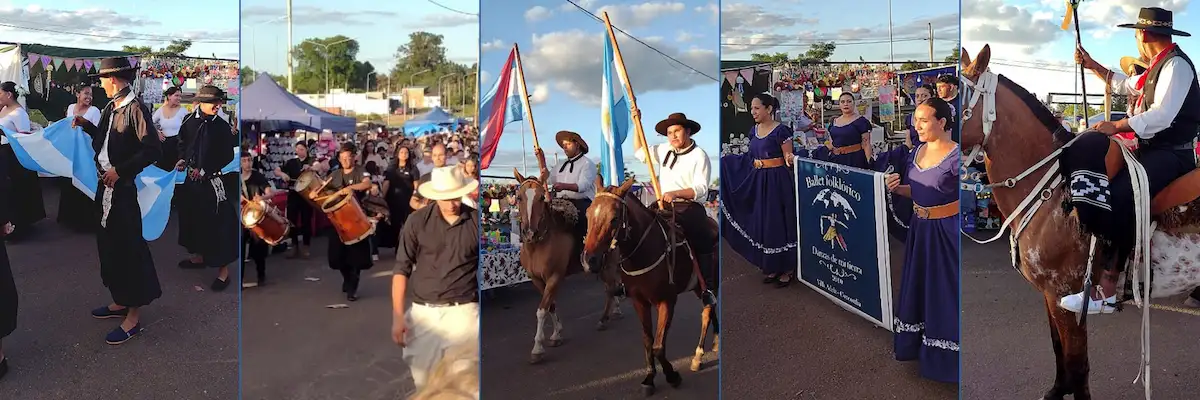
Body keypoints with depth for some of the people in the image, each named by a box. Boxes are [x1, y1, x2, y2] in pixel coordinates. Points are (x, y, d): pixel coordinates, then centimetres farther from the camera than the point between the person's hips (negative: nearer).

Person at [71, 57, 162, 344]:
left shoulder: (135, 108, -16)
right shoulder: (110, 108, 9)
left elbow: (153, 150, -22)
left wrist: (120, 170, -21)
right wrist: (85, 125, 16)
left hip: (124, 189, -9)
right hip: (106, 186, 9)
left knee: (128, 249, -2)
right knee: (108, 246, 17)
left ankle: (134, 316, 9)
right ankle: (121, 302, 33)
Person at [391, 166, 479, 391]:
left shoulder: (476, 222, -1)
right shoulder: (417, 221, 0)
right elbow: (402, 269, 2)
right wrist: (397, 316, -4)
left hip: (464, 312, -1)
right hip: (423, 313, 1)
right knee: (424, 384, 7)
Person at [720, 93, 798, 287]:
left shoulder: (781, 130, -13)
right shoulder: (754, 130, 9)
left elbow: (787, 157, -11)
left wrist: (790, 159, -34)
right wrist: (726, 160, 16)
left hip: (777, 181, -8)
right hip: (757, 182, 8)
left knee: (779, 223, -2)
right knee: (762, 224, 11)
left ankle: (787, 268, 11)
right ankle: (771, 266, 24)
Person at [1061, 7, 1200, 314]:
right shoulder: (1158, 68, 19)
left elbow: (1161, 116, -25)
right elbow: (1124, 85, 38)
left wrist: (1117, 126, -23)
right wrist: (1091, 65, 35)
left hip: (1173, 153, -11)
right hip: (1153, 150, 11)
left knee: (1120, 197, -30)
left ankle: (1106, 291, -33)